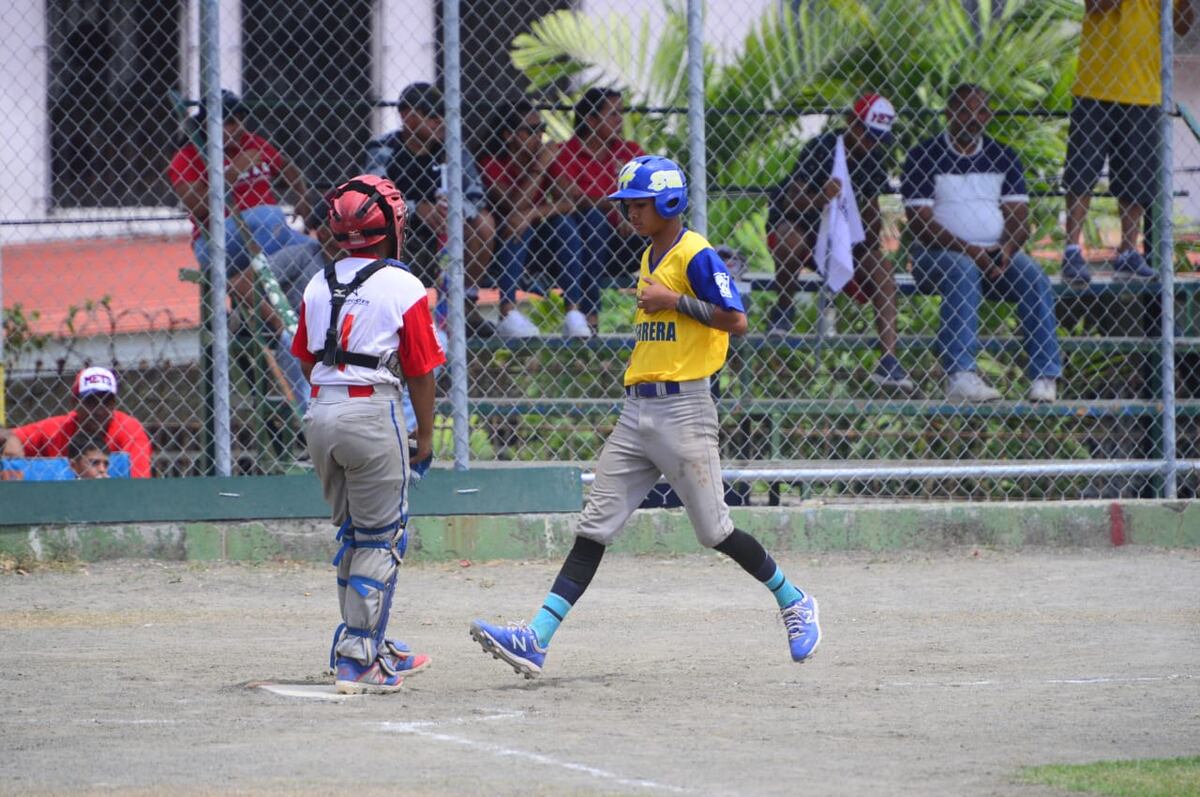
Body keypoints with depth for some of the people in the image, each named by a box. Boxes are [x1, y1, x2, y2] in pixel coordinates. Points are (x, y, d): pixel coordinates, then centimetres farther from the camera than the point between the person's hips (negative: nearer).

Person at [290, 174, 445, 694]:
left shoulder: (319, 285, 9)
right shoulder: (403, 287, -6)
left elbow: (307, 361, 14)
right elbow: (420, 372, -4)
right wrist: (425, 439, 4)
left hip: (320, 414, 6)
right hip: (372, 412, -6)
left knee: (353, 534, 19)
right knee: (381, 541, 0)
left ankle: (374, 647, 26)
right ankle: (357, 660, -6)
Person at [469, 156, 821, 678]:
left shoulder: (696, 255, -10)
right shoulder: (650, 257, 17)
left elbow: (735, 320, -19)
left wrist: (673, 301, -17)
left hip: (683, 409, -8)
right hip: (637, 411, 8)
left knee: (715, 530, -1)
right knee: (594, 528, -1)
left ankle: (794, 602, 22)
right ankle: (537, 640, -9)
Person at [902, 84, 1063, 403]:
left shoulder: (1002, 157, 14)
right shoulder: (924, 157, 1)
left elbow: (1018, 216, 7)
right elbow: (920, 221, -8)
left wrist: (1007, 249, -15)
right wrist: (966, 250, -20)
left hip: (996, 253, 4)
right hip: (939, 251, -4)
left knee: (1036, 282, -24)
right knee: (963, 273, -37)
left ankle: (1045, 377, -28)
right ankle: (960, 376, -48)